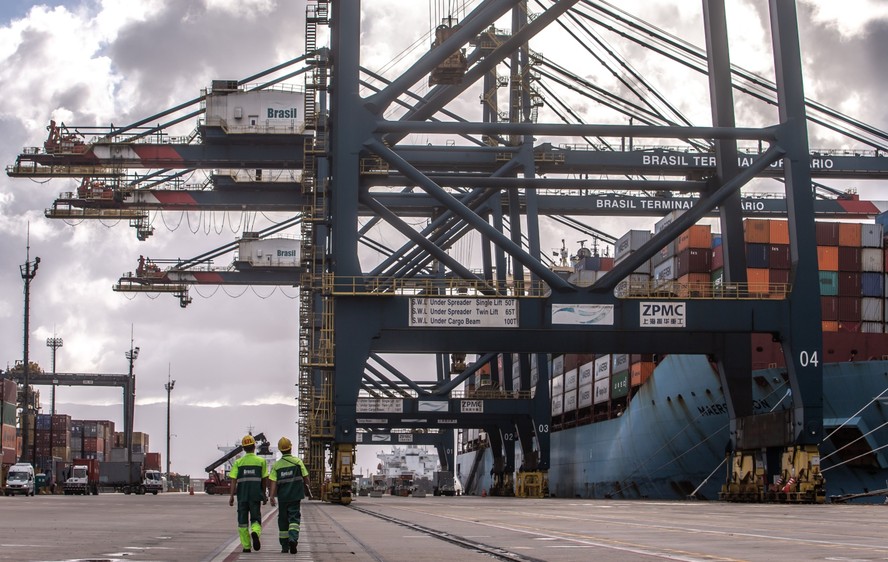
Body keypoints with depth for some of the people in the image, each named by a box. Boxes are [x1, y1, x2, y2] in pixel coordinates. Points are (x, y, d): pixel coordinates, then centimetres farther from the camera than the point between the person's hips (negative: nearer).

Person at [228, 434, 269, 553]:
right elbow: (264, 480, 4)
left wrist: (231, 496, -2)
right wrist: (264, 494, 16)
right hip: (255, 494, 0)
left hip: (242, 495, 0)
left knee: (242, 521, 9)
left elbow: (234, 480, -4)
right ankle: (255, 532, -28)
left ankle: (246, 546, 9)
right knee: (256, 519, 5)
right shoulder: (261, 461, 2)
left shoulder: (238, 462, 2)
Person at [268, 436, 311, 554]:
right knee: (294, 518, -3)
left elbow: (273, 483, -7)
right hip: (296, 496, -2)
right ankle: (293, 538, -28)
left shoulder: (276, 465, 1)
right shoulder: (298, 461, -3)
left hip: (282, 496, 2)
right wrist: (307, 488, 19)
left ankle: (285, 546, 15)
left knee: (283, 520, 11)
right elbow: (305, 478, 1)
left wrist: (272, 497, -11)